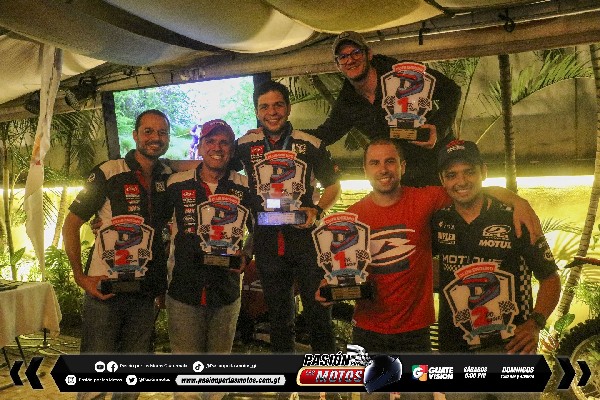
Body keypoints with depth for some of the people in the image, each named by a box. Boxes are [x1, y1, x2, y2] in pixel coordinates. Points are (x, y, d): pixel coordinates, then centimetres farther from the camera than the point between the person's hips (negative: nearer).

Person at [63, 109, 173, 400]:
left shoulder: (169, 178, 5)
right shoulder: (108, 174, -6)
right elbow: (71, 224, -2)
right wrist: (80, 276, -9)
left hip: (146, 295, 4)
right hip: (105, 289, -4)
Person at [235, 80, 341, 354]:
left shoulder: (310, 144, 2)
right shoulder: (246, 145, 6)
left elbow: (333, 186, 7)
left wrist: (317, 211, -10)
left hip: (305, 235, -2)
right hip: (267, 239, 2)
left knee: (318, 308, 1)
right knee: (278, 313, 14)